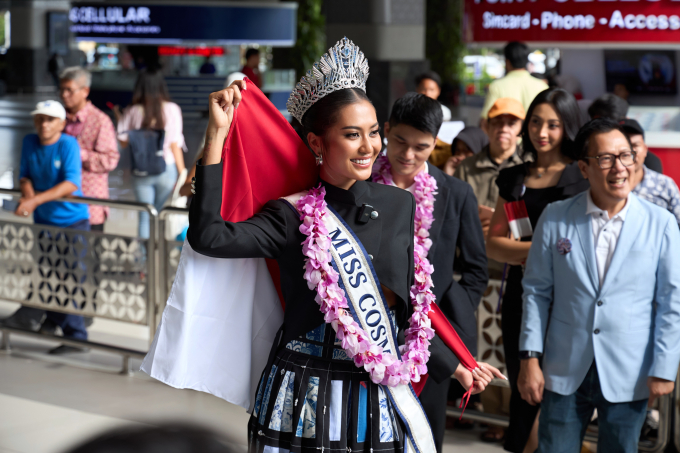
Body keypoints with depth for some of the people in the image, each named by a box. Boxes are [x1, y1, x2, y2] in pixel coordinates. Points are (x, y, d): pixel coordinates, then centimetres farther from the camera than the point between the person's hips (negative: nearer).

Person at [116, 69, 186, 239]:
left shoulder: (133, 112, -6)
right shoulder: (172, 110, -9)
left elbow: (124, 142, -1)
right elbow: (175, 145, -9)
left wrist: (120, 120, 16)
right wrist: (182, 174, -1)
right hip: (167, 170, -1)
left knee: (145, 216, 9)